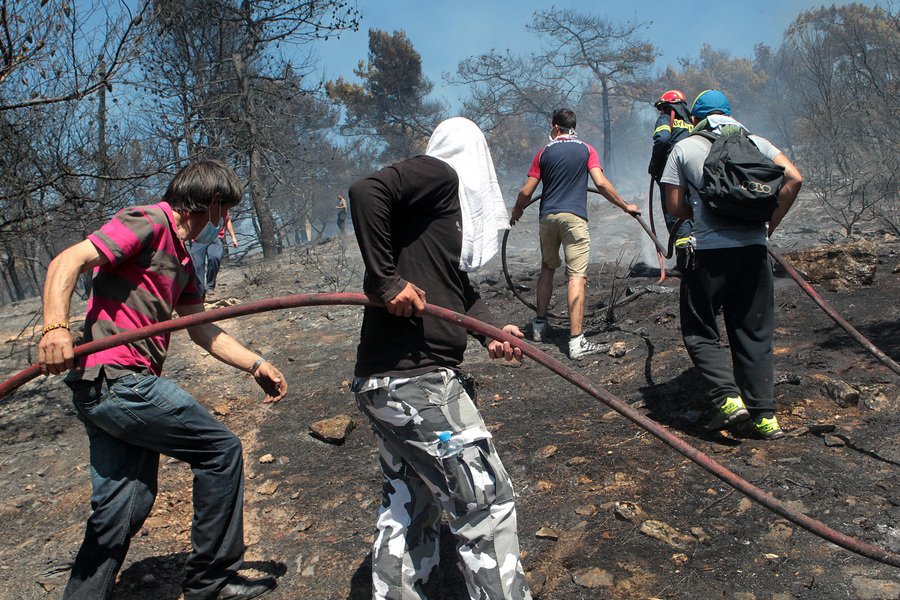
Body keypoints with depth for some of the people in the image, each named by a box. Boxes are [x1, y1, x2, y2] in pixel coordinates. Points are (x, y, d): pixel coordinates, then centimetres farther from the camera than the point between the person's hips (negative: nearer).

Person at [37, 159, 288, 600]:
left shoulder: (181, 260, 21)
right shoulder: (149, 222, -8)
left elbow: (202, 330, 23)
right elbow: (67, 262, -18)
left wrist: (255, 364, 16)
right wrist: (56, 327, -33)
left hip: (106, 391, 10)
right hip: (115, 379, -10)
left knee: (124, 506, 12)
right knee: (220, 449, 0)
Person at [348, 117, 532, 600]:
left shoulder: (452, 196, 19)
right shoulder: (439, 175, -8)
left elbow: (455, 280, 18)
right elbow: (365, 192, -23)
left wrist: (490, 330, 3)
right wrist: (388, 280, -21)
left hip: (385, 382, 10)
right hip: (415, 383, -10)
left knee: (410, 506, 21)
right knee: (485, 504, 2)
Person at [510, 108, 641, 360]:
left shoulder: (544, 152, 8)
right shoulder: (586, 150, 4)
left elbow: (526, 192, 6)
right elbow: (601, 183, -7)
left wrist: (516, 212, 24)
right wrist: (626, 206, 4)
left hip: (548, 216, 3)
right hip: (574, 217, -3)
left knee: (547, 268, 22)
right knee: (577, 276, -7)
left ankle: (540, 324, 28)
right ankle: (576, 341, -12)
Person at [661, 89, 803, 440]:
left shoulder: (684, 148, 6)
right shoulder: (755, 142, 13)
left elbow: (674, 205, 3)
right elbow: (794, 178, 4)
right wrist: (770, 224, 10)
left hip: (707, 251, -3)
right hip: (754, 249, 3)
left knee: (699, 331, 11)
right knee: (754, 334, 11)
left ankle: (728, 398, -3)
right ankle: (765, 415, 12)